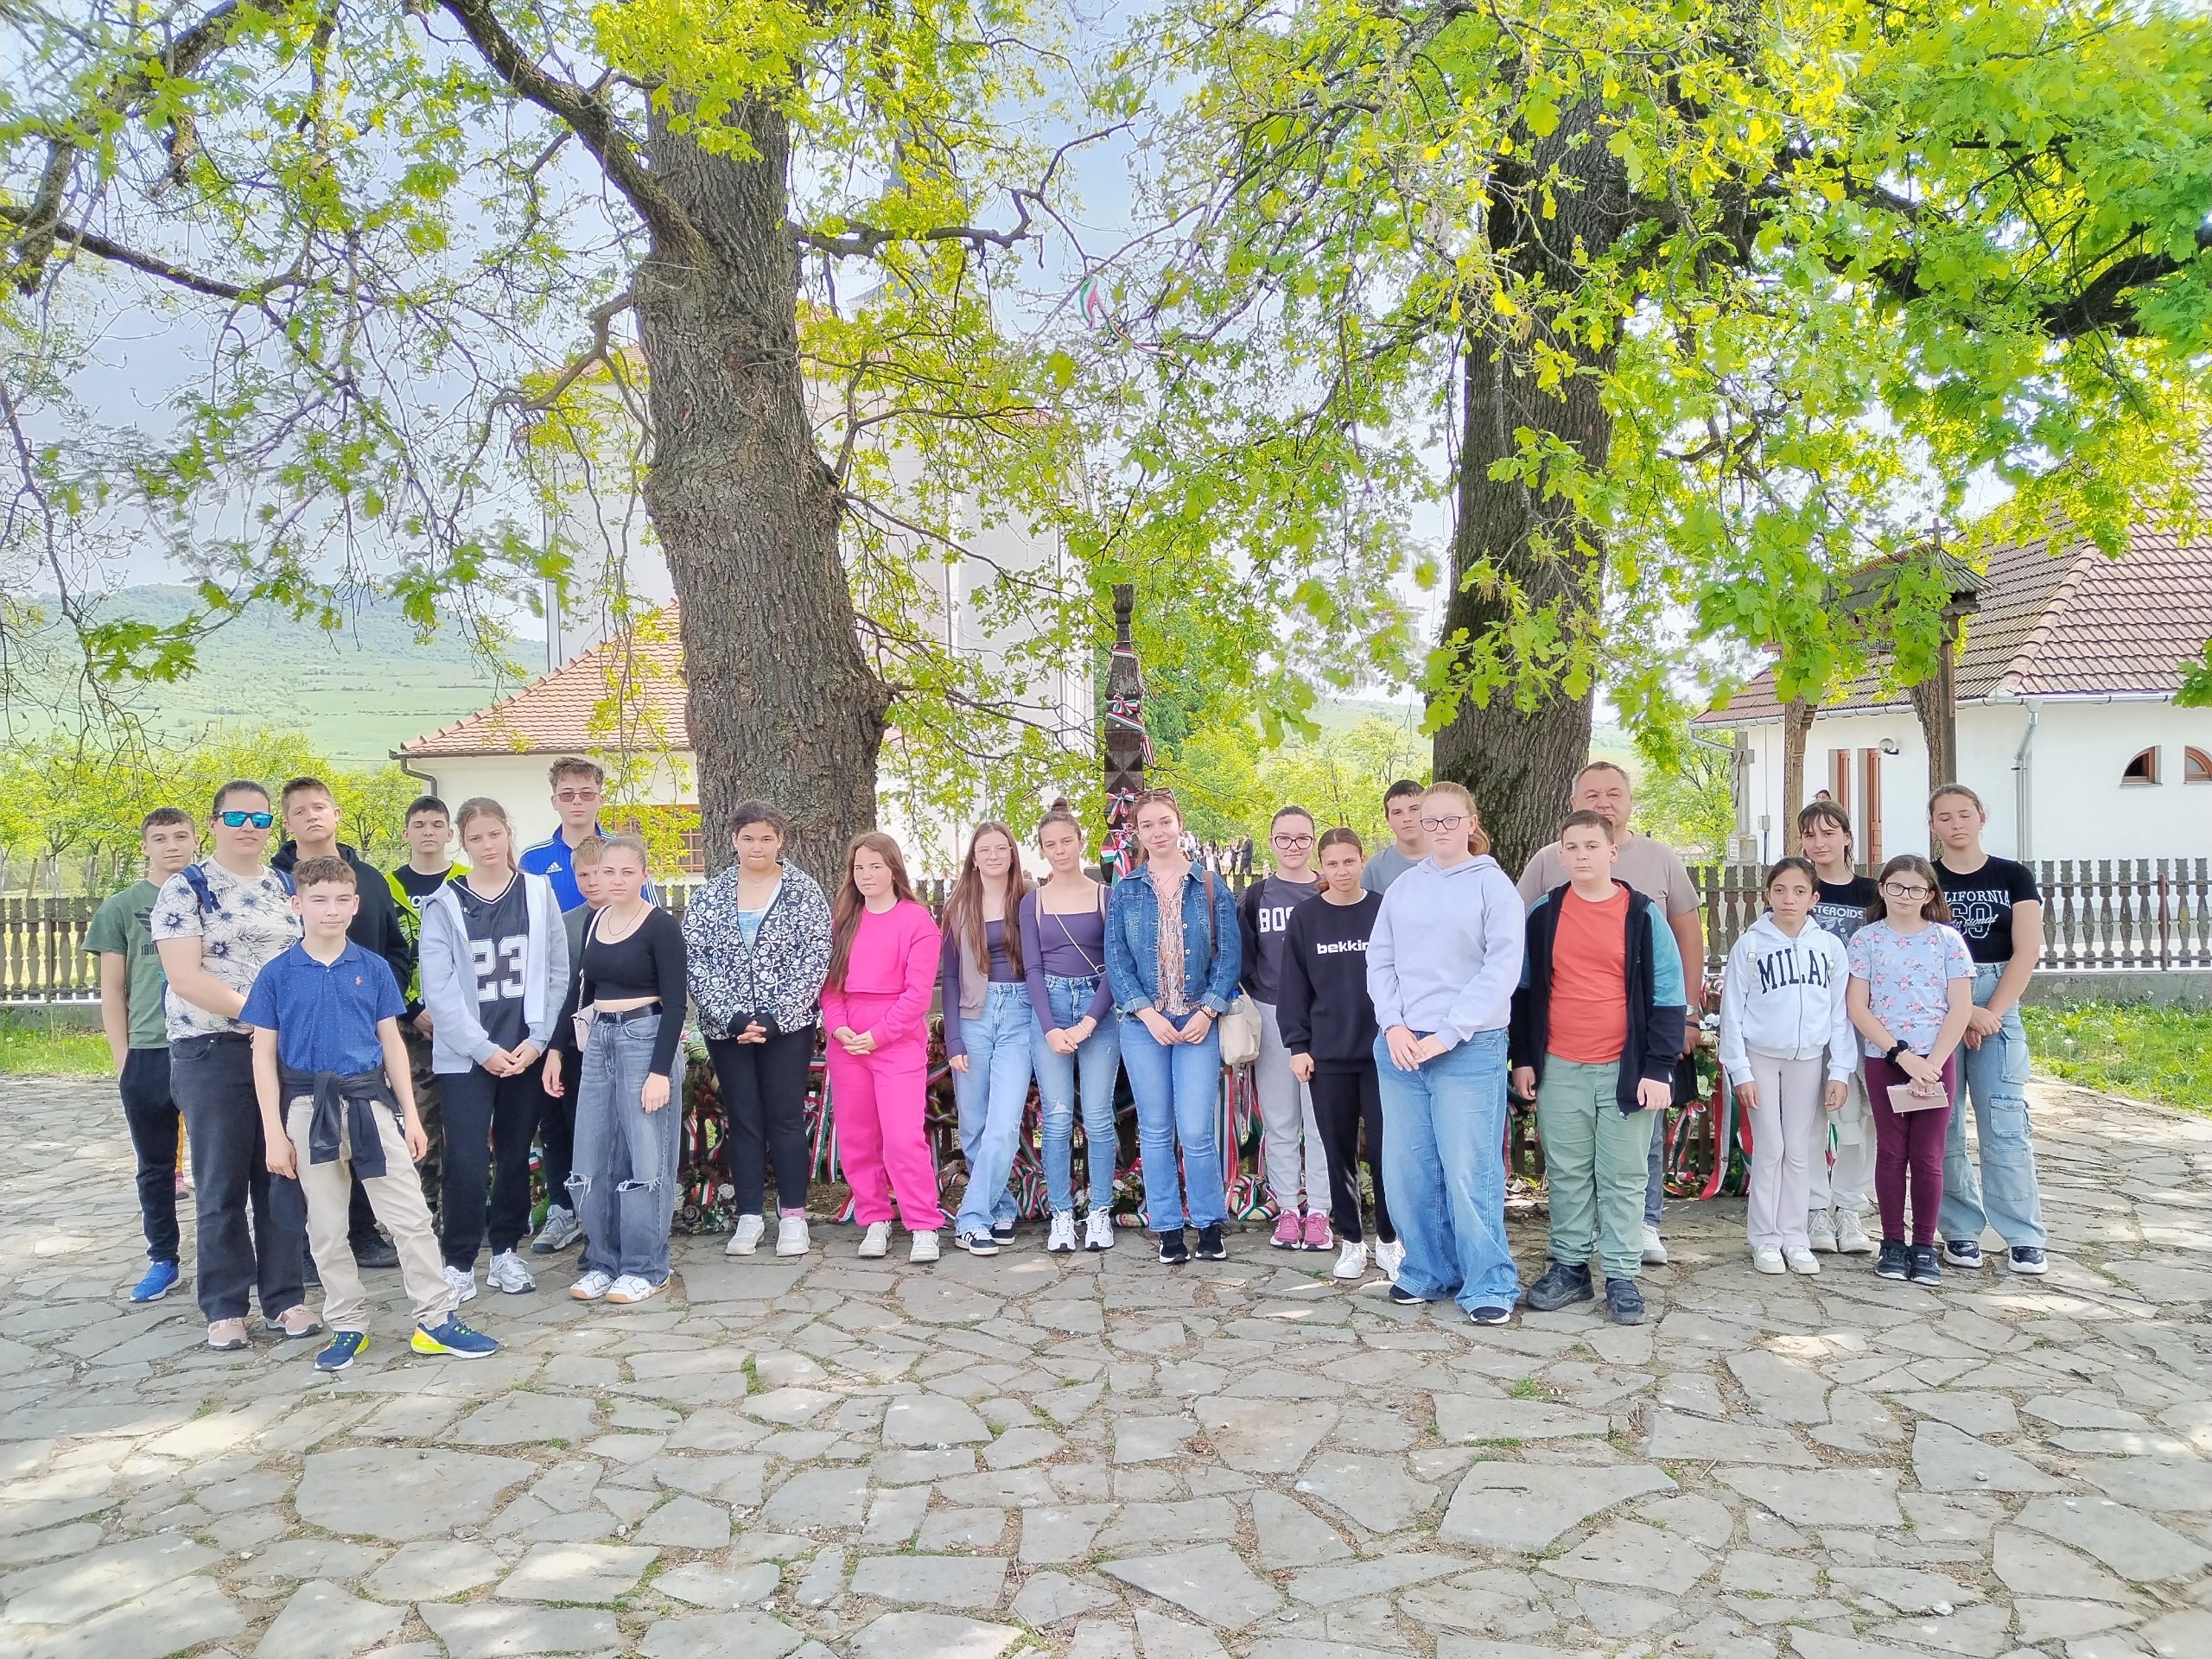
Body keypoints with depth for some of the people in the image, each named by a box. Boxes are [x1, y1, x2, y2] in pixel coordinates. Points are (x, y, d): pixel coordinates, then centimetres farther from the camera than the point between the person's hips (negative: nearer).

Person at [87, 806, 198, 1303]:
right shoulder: (121, 907, 5)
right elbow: (112, 991, 5)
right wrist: (122, 1060, -2)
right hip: (148, 1055, 0)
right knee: (155, 1165, 9)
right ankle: (162, 1260, 21)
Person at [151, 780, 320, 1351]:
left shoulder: (286, 888, 11)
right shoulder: (186, 889, -3)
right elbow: (184, 977, -12)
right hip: (213, 1052, -3)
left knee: (284, 1175, 6)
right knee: (221, 1182, 5)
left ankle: (284, 1296, 16)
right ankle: (225, 1307, 16)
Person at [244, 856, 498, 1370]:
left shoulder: (373, 968, 2)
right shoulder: (277, 975, -1)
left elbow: (391, 1043, 8)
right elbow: (264, 1056, 1)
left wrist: (410, 1115, 6)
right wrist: (274, 1133, -3)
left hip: (371, 1103, 1)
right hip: (310, 1110, 0)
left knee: (411, 1217, 0)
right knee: (326, 1229, 9)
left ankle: (435, 1320, 8)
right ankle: (347, 1326, 23)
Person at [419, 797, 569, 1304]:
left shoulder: (538, 894, 3)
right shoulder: (444, 906, -1)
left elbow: (558, 973, 2)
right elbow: (439, 988, -6)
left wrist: (537, 1039, -6)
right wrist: (483, 1049, -11)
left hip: (526, 1051, 2)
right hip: (464, 1055, -2)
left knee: (515, 1156, 10)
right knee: (467, 1161, -7)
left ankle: (505, 1252, 23)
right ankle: (459, 1262, 6)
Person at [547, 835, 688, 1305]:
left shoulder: (662, 926, -9)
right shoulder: (594, 922, 10)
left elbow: (675, 1003, -12)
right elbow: (579, 989, 18)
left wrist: (661, 1070, -17)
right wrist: (557, 1048, 14)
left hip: (646, 1040, -6)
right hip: (599, 1042, 6)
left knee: (645, 1159, -1)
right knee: (592, 1160, 8)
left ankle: (646, 1268, 10)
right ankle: (602, 1261, 21)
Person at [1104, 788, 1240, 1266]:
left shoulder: (1211, 888, 5)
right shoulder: (1124, 891, 6)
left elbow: (1229, 954, 1)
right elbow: (1116, 959, 1)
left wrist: (1207, 1012, -10)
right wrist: (1148, 1014, -10)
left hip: (1197, 1022, -1)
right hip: (1143, 1024, 1)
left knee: (1197, 1132, -6)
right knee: (1155, 1131, 6)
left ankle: (1210, 1224, 13)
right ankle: (1168, 1230, 16)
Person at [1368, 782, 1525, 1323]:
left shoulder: (1494, 886, -1)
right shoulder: (1402, 887, 12)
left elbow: (1502, 969, -9)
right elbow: (1379, 959, 11)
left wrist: (1446, 1034, -13)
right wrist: (1393, 1025, -4)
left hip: (1469, 1049, -4)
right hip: (1399, 1048, 5)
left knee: (1469, 1172, -5)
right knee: (1407, 1170, 7)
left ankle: (1488, 1285, 7)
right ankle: (1428, 1271, 21)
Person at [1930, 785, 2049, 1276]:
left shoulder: (2013, 876, 7)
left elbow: (2026, 952, 0)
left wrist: (1991, 1013, -9)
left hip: (1998, 1004, 0)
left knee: (2004, 1121, -5)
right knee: (1942, 1124, 1)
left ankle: (2024, 1236, 2)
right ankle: (1960, 1230, 10)